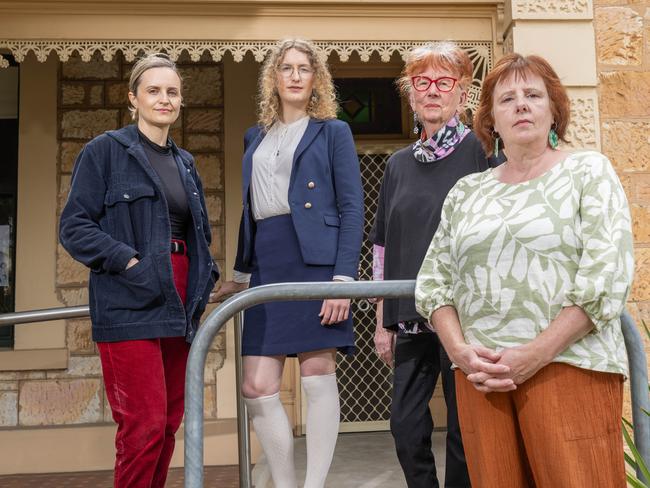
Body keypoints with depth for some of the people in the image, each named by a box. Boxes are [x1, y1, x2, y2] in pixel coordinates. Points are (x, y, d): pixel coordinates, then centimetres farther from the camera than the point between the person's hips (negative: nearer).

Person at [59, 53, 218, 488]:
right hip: (131, 305, -6)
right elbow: (74, 226, -6)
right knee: (144, 426, -9)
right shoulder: (105, 150, -1)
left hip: (178, 305, 6)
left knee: (169, 423, 10)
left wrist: (207, 274, 7)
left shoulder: (185, 163, 18)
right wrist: (128, 262, -17)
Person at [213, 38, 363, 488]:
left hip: (316, 261, -5)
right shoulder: (256, 137, 19)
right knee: (258, 388, 1)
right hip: (268, 268, 5)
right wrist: (241, 275, 19)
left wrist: (344, 277, -14)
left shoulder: (333, 131, 6)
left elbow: (352, 209, -3)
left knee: (318, 377, -2)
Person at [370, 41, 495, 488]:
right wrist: (384, 321, 12)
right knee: (406, 428, 7)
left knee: (465, 433, 3)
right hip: (411, 318, 5)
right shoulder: (399, 165, 13)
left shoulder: (481, 152, -2)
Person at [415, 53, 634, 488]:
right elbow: (434, 279, 12)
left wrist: (537, 354, -14)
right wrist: (459, 349, -6)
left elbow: (608, 276, -7)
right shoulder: (466, 191, 14)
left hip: (568, 366, -3)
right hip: (480, 375, 3)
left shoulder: (588, 172, 4)